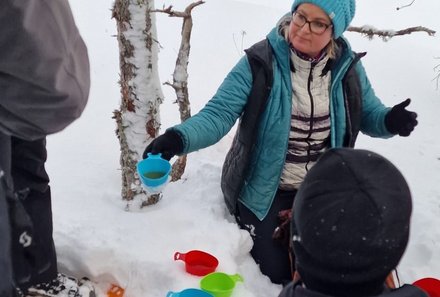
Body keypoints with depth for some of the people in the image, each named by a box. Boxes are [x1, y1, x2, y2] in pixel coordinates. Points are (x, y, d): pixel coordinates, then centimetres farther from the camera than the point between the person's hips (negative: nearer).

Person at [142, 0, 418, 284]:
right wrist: (179, 137, -45)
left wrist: (389, 121, -21)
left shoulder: (346, 65, -8)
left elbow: (368, 114, 3)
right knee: (277, 272, 4)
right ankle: (246, 221, 32)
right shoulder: (261, 61, -21)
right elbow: (218, 113, -26)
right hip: (265, 189, -3)